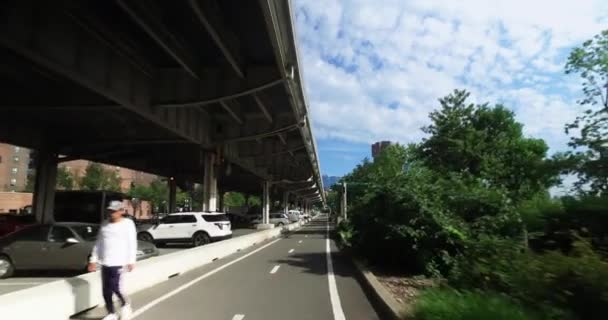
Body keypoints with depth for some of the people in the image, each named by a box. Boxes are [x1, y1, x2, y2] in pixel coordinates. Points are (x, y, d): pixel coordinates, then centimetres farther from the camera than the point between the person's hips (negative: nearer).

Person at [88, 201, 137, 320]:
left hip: (118, 262, -5)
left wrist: (131, 261, -13)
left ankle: (125, 304, 17)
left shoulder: (127, 223, -3)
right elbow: (98, 243, 16)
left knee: (114, 287, -11)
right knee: (106, 291, 6)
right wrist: (93, 260, 11)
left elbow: (132, 244, -8)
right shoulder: (105, 224, 13)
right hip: (105, 262, 6)